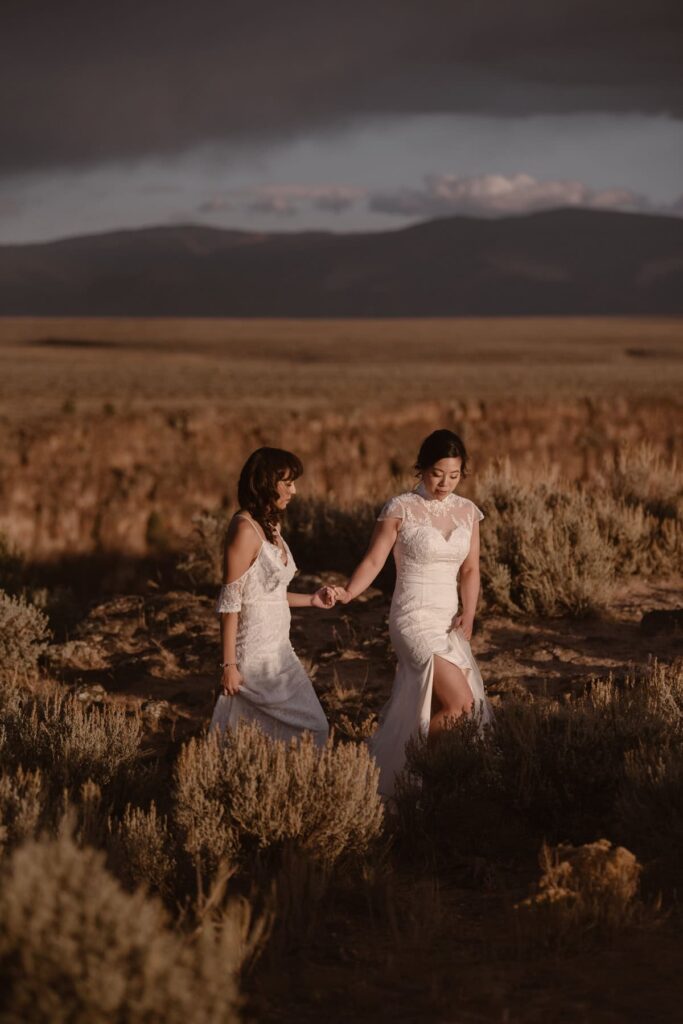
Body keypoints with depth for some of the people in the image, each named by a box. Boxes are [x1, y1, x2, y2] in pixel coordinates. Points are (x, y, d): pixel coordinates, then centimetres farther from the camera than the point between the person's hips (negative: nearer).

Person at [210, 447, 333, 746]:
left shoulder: (270, 527, 11)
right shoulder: (244, 529, -15)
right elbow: (230, 601, -16)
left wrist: (311, 600, 10)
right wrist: (228, 665, -17)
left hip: (278, 651, 9)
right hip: (254, 657, -9)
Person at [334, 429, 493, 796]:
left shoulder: (467, 511, 7)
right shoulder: (401, 509, -9)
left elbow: (470, 569, 9)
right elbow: (374, 560, -10)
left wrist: (468, 612, -6)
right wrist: (347, 593, -25)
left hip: (450, 623, 6)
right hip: (414, 619, -6)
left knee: (436, 714, 7)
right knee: (459, 704, -16)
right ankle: (403, 766, 2)